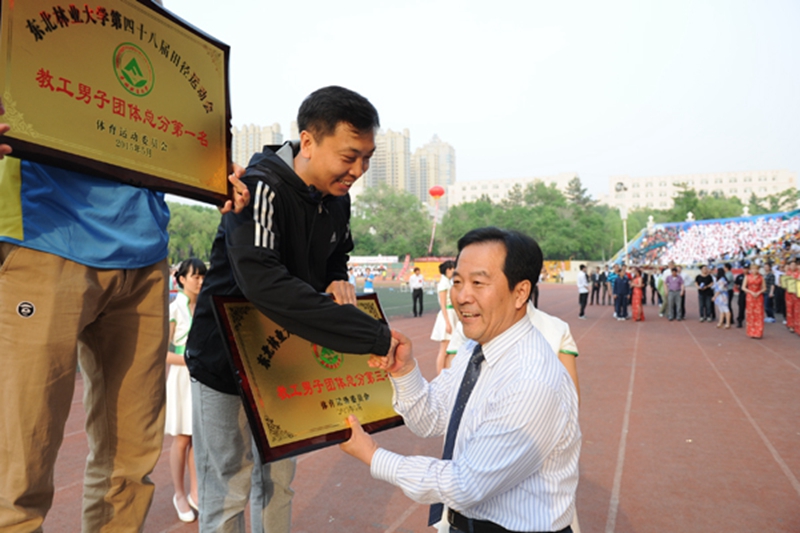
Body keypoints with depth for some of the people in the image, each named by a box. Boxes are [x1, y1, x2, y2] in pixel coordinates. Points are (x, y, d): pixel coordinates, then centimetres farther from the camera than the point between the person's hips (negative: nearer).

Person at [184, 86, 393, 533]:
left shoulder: (337, 198, -3)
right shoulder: (262, 187, -26)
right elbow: (264, 283, -42)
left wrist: (338, 281, -11)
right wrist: (375, 336, -42)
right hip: (225, 361, -6)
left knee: (278, 483, 17)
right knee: (228, 493, 4)